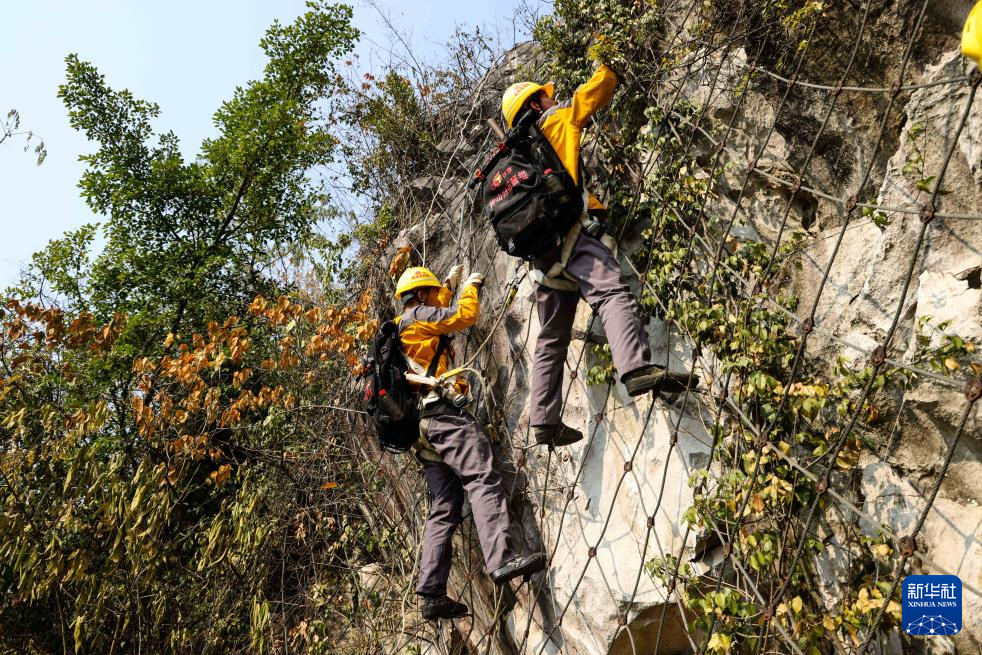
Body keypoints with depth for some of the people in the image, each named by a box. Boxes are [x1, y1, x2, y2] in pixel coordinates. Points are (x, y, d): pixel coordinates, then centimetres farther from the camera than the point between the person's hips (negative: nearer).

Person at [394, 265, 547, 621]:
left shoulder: (398, 331, 29)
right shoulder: (418, 316, 3)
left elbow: (436, 315, 47)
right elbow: (465, 315, -1)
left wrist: (450, 284, 52)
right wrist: (472, 285, 18)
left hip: (424, 425, 9)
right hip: (444, 413, -9)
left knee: (443, 509, 4)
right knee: (484, 480, -21)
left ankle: (431, 594, 0)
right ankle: (501, 559, -35)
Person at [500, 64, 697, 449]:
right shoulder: (557, 120, 15)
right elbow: (598, 89, 24)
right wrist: (610, 67, 42)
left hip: (541, 248, 7)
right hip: (572, 230, -7)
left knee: (551, 338, 9)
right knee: (613, 293, -28)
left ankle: (545, 421, 8)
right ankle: (637, 368, -52)